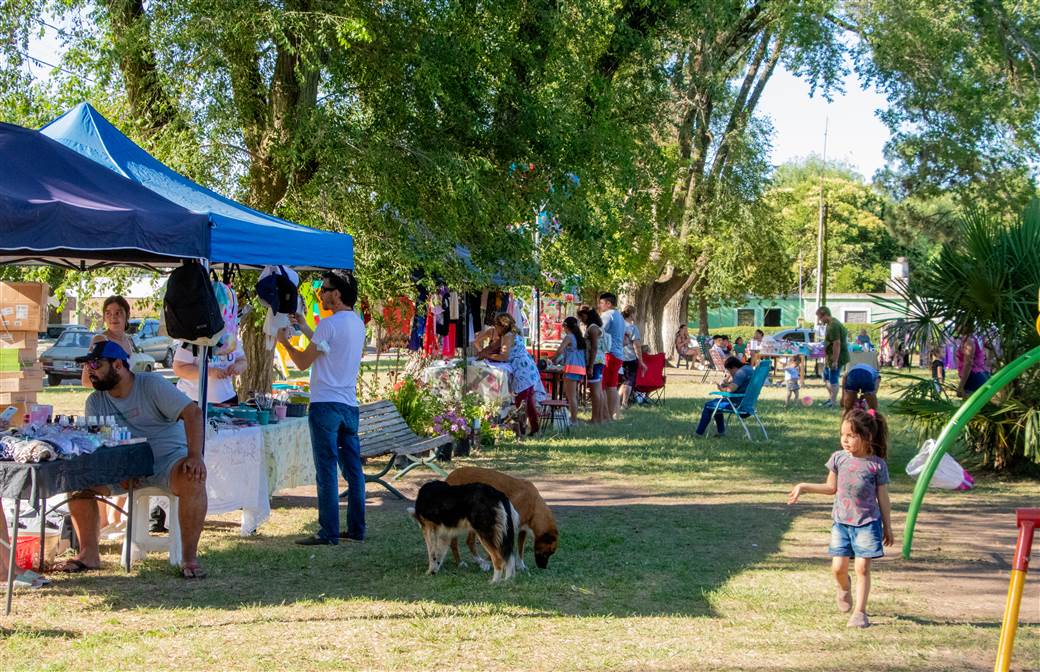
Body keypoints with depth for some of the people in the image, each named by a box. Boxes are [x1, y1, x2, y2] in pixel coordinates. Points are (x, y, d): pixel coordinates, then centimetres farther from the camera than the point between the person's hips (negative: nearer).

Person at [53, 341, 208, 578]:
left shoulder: (152, 385, -9)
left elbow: (193, 413, -18)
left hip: (167, 458, -5)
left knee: (193, 479, -37)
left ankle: (190, 557, -27)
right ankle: (88, 554, -12)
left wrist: (195, 456, -33)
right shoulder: (95, 401, 7)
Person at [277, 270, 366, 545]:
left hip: (326, 406, -8)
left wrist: (284, 341, 10)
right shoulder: (358, 324, 13)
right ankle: (356, 529, 14)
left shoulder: (329, 324, -13)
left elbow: (303, 362, -6)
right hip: (350, 406, 8)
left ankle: (328, 533, -5)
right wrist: (306, 329, 28)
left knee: (326, 472, -5)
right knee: (353, 470, 10)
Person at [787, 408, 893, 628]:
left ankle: (860, 612, 2)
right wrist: (803, 487, 9)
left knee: (862, 568, -5)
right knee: (838, 567, 2)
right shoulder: (839, 458, 1)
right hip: (841, 521, 3)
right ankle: (844, 588, 36)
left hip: (867, 522, -3)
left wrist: (887, 527, 5)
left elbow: (883, 498, 0)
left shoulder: (877, 465, -8)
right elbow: (831, 487, 14)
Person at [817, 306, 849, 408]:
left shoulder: (833, 326, -23)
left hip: (836, 358, -11)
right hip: (829, 358, 11)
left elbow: (837, 343, -28)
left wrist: (835, 361, -27)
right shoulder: (832, 323, 12)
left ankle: (833, 402, 6)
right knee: (826, 378, 20)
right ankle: (832, 398, 32)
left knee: (833, 380, -2)